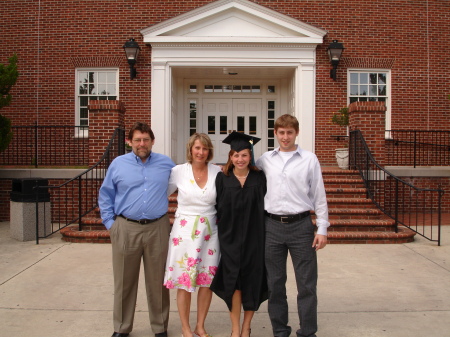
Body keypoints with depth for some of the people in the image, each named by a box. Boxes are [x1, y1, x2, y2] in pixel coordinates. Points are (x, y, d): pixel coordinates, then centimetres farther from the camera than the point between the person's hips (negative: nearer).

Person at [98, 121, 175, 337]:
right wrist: (110, 222, 3)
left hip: (158, 229, 0)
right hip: (125, 229, 0)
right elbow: (105, 196, 10)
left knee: (157, 281, 8)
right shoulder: (118, 164, 4)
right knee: (124, 281, 9)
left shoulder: (166, 164, 5)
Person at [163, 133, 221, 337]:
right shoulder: (179, 171, -4)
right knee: (184, 281, 5)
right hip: (185, 230, -2)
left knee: (207, 280, 8)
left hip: (209, 231, 2)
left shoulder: (217, 172, -1)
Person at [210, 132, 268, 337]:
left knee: (252, 282, 6)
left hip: (254, 237, 1)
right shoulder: (223, 178, 2)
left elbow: (265, 206, 3)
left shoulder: (259, 178, 2)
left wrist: (263, 233, -3)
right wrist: (222, 230, -4)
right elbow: (217, 208, 2)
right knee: (233, 282, -1)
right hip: (230, 238, 0)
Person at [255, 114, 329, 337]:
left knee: (306, 283, 4)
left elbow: (319, 195, 2)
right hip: (272, 226, 2)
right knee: (275, 283, 11)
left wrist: (322, 229, -2)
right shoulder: (264, 161, 7)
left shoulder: (309, 159, 2)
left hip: (301, 226, -2)